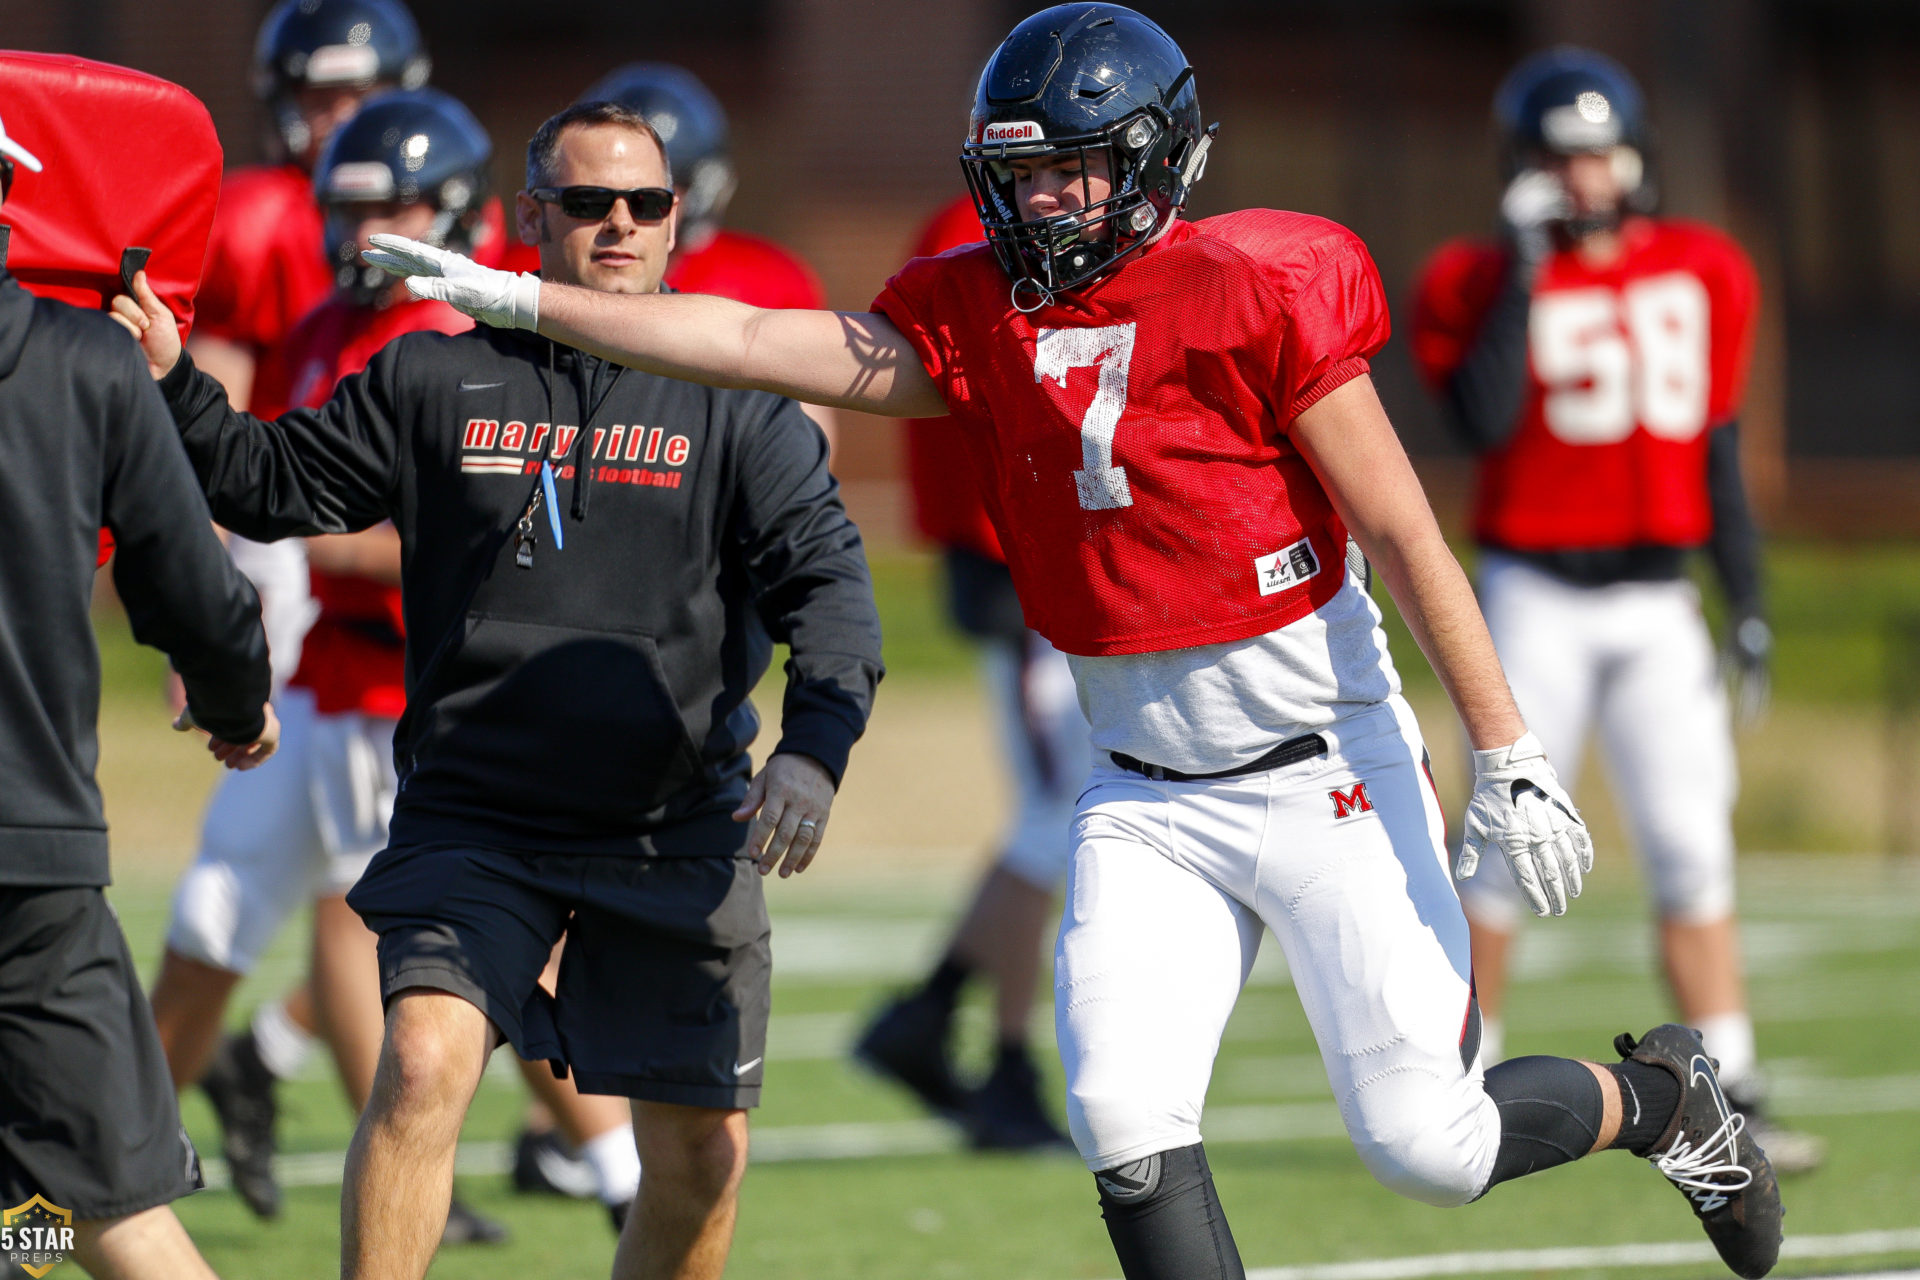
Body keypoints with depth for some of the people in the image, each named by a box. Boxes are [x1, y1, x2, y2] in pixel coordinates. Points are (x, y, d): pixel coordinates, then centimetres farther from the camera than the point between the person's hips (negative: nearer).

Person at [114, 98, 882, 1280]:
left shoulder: (735, 403, 2)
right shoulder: (434, 384, 5)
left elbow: (824, 579, -6)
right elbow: (273, 485, 13)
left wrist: (814, 743, -23)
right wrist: (175, 384, -4)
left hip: (675, 831, 1)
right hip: (475, 817, -1)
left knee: (702, 1152, 4)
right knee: (423, 1063, -22)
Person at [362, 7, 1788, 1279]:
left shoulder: (1257, 291, -14)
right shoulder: (977, 316, 2)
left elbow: (1404, 537, -12)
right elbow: (755, 346, 1)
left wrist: (1508, 759, -13)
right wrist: (511, 299, -3)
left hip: (1325, 771, -5)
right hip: (1148, 795, 5)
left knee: (1426, 1142, -4)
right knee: (1128, 1125, -11)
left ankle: (1661, 1095, 27)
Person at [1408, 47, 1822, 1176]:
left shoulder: (1702, 276, 7)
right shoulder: (1483, 283, -4)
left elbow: (1717, 450, 12)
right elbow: (1484, 421, -20)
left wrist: (1749, 603, 10)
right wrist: (1526, 270, -18)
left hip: (1657, 601, 3)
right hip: (1538, 598, -3)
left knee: (1693, 851, -3)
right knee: (1504, 850, -3)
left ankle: (1729, 1103, -2)